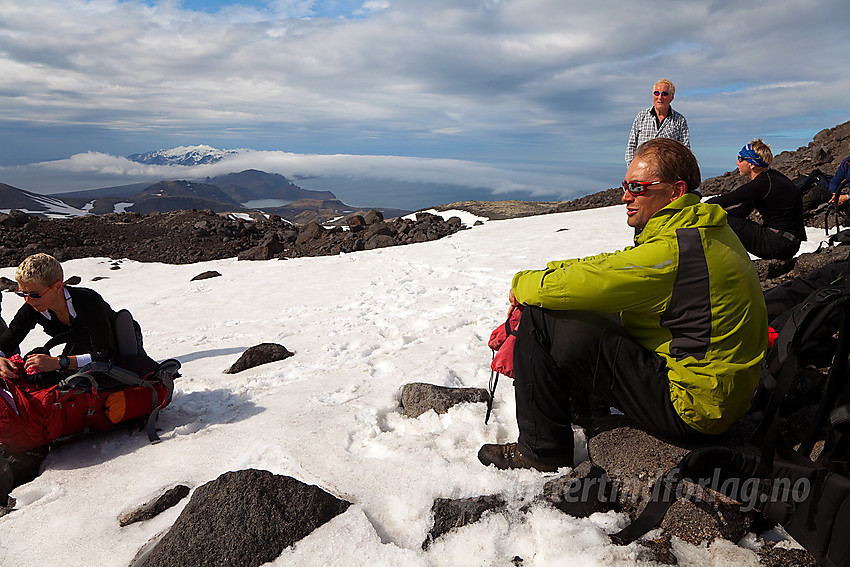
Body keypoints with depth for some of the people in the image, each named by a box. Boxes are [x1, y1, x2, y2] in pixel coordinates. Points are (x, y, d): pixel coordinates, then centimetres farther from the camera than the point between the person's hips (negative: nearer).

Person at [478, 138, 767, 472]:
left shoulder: (671, 251, -26)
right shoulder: (705, 230, 7)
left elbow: (569, 288, -24)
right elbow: (614, 265, 14)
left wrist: (523, 284, -3)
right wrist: (545, 271, 5)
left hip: (690, 409, -10)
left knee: (541, 321, -15)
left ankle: (542, 451, 1)